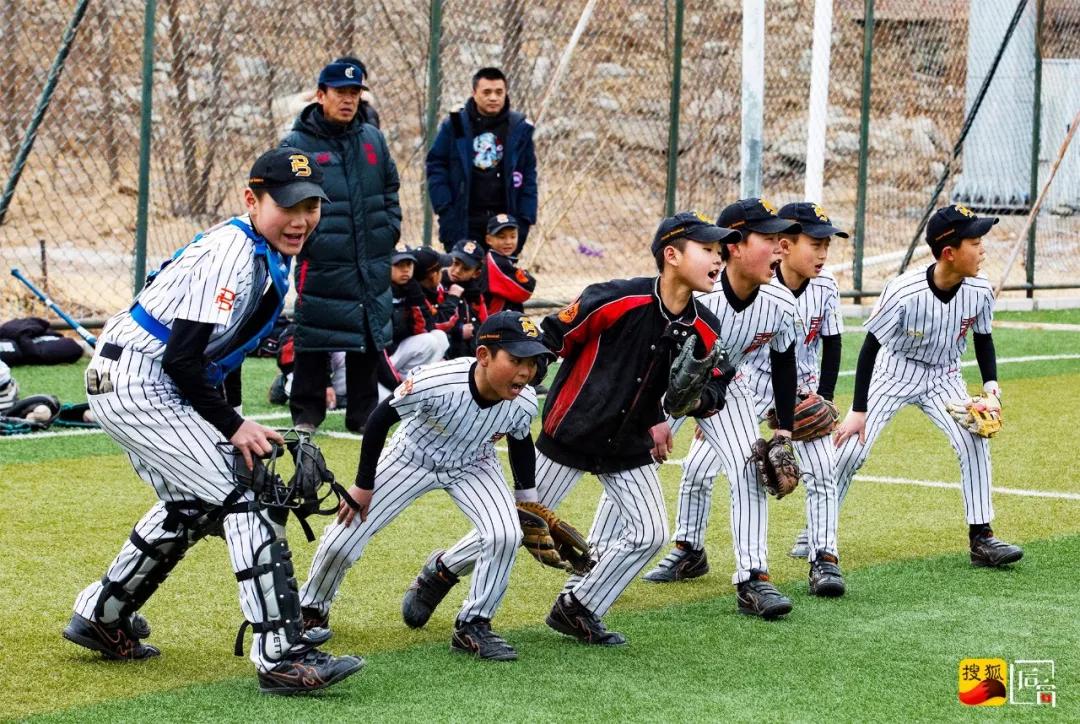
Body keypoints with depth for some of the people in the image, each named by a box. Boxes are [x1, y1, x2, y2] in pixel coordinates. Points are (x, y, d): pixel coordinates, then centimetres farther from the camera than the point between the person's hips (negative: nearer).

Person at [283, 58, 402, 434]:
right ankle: (306, 414, 8)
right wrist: (307, 238, -12)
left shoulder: (373, 139, 12)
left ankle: (364, 414, 19)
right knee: (313, 342, -2)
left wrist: (391, 230, 9)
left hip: (373, 264, 5)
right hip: (322, 265, -5)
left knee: (371, 339, 9)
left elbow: (390, 188, 19)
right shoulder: (298, 144, -4)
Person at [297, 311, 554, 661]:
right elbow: (380, 418, -22)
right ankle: (311, 612, 26)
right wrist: (363, 484, -14)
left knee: (505, 535, -22)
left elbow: (520, 443, 0)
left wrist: (528, 501, 8)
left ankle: (473, 625, -1)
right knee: (343, 540, -4)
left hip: (472, 465, 2)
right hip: (412, 458, -2)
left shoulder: (523, 403, -26)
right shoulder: (435, 383, -39)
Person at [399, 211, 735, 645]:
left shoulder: (704, 328, -6)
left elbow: (714, 390, 4)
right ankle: (440, 573, 27)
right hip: (570, 433, -5)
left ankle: (577, 610, 14)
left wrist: (698, 398, -21)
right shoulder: (615, 300, -23)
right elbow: (547, 340, -17)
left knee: (650, 533, -4)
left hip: (629, 445, 5)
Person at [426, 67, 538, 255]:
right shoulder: (455, 125, 1)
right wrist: (445, 209, -6)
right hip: (462, 221, -1)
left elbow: (528, 177, 6)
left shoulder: (520, 128, 4)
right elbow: (435, 167, 4)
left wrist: (525, 219, -1)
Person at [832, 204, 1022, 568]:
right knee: (852, 449, -7)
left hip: (943, 378, 3)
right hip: (894, 373, -3)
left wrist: (991, 384, -12)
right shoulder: (904, 292, -31)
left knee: (974, 442, -16)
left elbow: (983, 339, 3)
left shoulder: (980, 291, -17)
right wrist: (859, 410, -19)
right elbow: (870, 347, -20)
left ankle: (981, 538, -6)